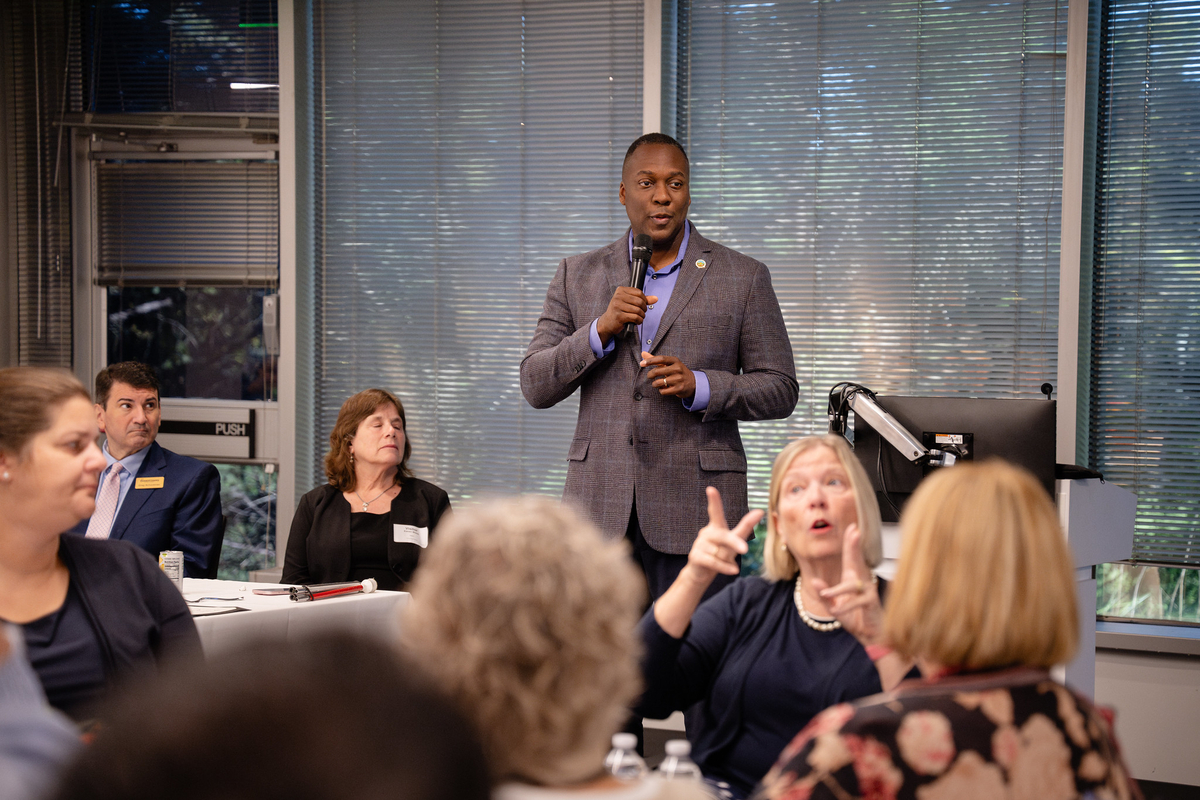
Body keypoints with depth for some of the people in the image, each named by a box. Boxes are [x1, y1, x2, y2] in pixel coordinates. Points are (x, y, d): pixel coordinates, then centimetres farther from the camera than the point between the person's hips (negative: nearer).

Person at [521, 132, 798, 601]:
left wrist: (699, 386, -12)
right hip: (600, 509, 2)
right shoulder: (578, 276, 12)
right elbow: (535, 386, 6)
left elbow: (781, 390, 5)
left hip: (693, 509, -2)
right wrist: (602, 330, -10)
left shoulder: (743, 278, 6)